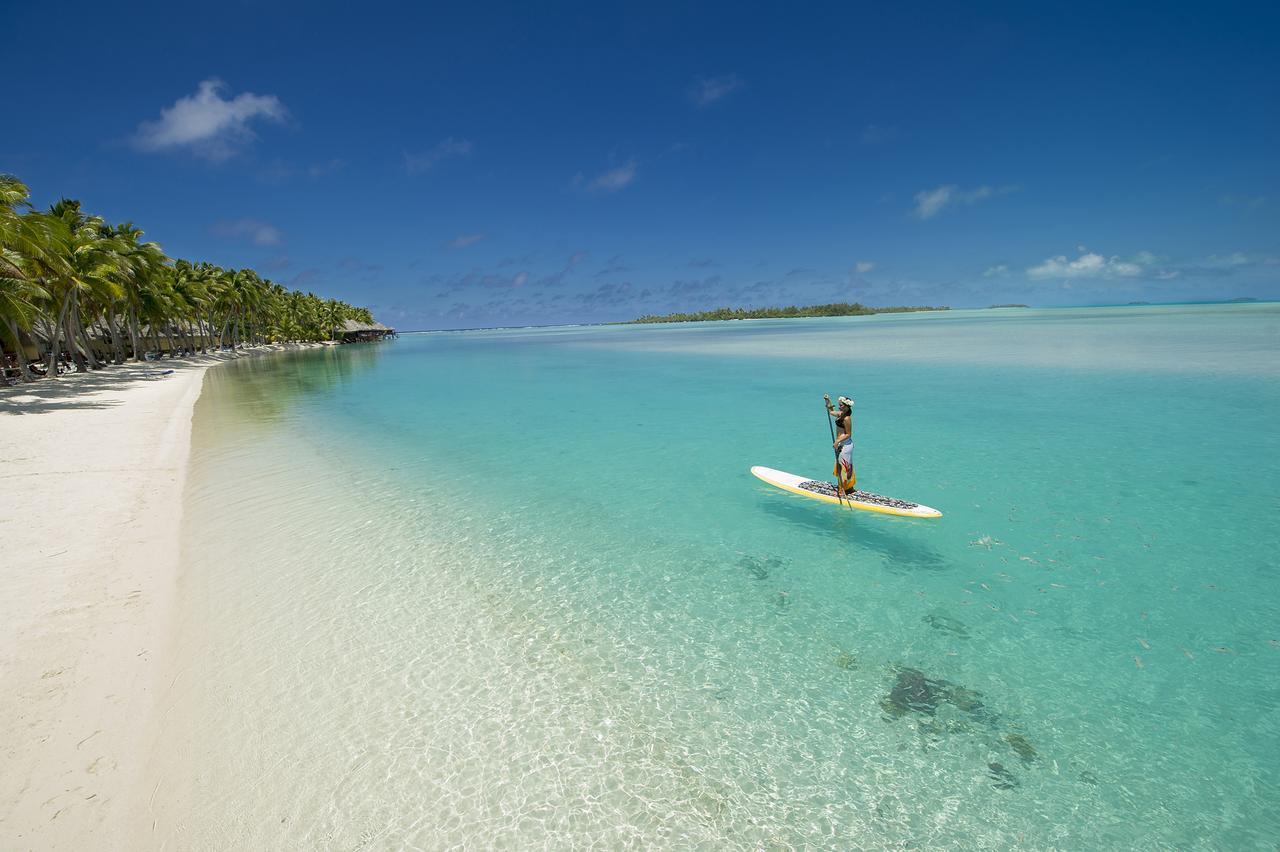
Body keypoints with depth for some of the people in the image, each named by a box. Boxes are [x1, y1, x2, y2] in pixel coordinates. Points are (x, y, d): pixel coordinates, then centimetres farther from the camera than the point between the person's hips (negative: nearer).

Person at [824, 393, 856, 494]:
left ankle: (847, 488, 5)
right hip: (841, 444, 10)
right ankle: (841, 484, 30)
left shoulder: (847, 418, -21)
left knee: (845, 466, -3)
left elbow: (848, 434, -19)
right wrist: (828, 401, 20)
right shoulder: (841, 414, 5)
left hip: (845, 444, -10)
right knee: (840, 464, 18)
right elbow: (831, 411, 26)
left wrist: (838, 441, -26)